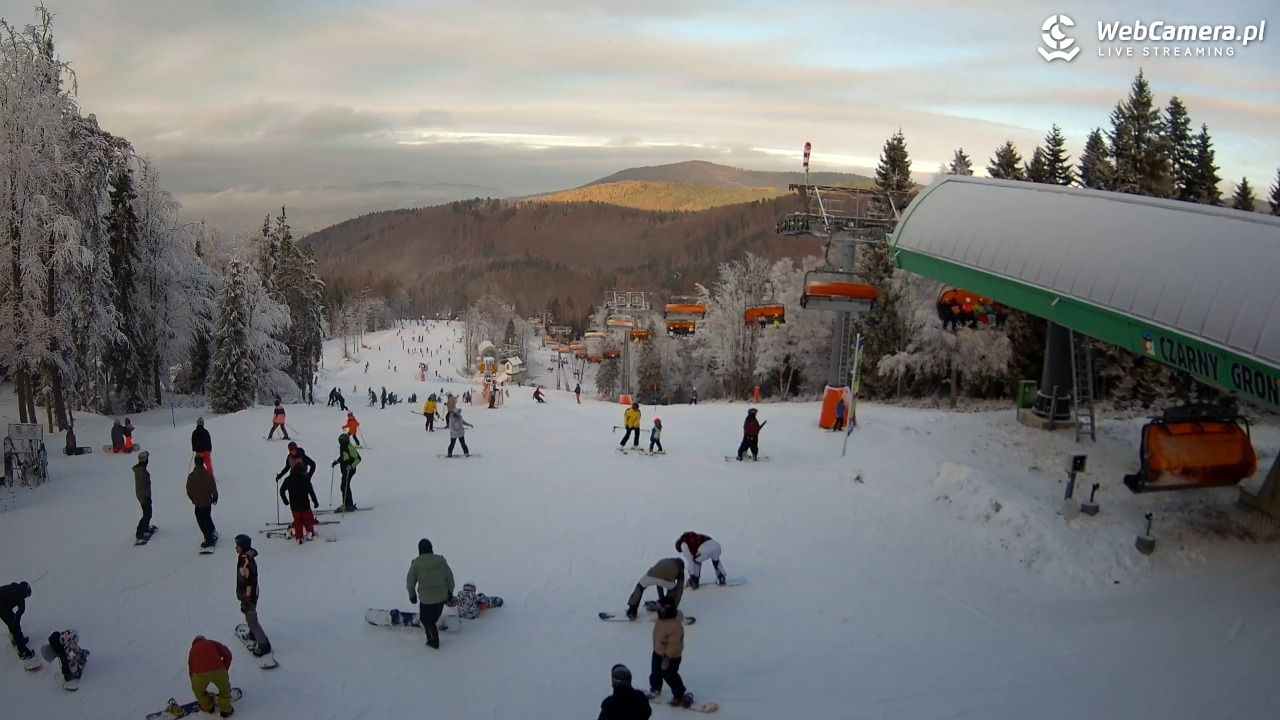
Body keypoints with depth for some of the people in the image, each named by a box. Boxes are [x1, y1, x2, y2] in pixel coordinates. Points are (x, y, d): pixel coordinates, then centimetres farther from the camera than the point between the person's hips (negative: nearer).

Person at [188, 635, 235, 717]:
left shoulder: (193, 649, 33)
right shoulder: (213, 643, 29)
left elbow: (191, 669, 37)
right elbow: (227, 654, 18)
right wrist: (224, 670, 29)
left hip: (200, 672, 0)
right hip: (218, 670, 0)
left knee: (198, 689, 34)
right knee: (225, 688, 29)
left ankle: (207, 707, 47)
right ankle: (225, 710, 35)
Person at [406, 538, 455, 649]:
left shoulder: (416, 564, -16)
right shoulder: (441, 560, -11)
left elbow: (410, 582, -5)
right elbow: (449, 577, -3)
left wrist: (412, 595, 13)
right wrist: (450, 592, 12)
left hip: (426, 598, -3)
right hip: (442, 596, 3)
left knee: (427, 619, 18)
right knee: (434, 617, 29)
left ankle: (434, 642, 27)